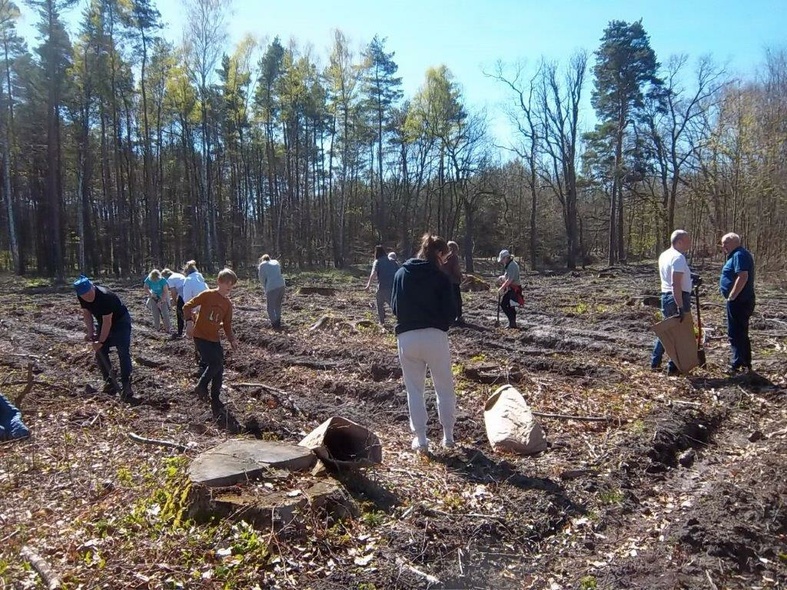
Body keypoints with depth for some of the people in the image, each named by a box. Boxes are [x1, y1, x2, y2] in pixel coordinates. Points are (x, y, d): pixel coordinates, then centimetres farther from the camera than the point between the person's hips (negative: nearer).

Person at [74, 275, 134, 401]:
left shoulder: (105, 296, -36)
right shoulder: (82, 298, -14)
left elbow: (107, 322, -31)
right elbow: (87, 313, 1)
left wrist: (101, 341, -28)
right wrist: (90, 331, -12)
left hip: (121, 321, -7)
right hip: (103, 323, 7)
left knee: (123, 353, -16)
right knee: (100, 353, 3)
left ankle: (126, 386, -17)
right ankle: (108, 381, 16)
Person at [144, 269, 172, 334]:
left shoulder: (163, 280, -29)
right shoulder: (148, 279, -20)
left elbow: (166, 292, -24)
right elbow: (146, 288, -4)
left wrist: (161, 301, -25)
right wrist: (151, 294, -20)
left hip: (163, 297, -4)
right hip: (154, 297, 4)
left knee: (165, 313, -11)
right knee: (155, 313, 5)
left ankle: (168, 329, -6)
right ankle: (156, 328, 20)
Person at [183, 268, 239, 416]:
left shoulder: (228, 303, 7)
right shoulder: (207, 295, -9)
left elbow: (227, 324, 13)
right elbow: (188, 306, -8)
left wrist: (232, 339, 1)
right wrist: (190, 321, -22)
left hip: (215, 338, 6)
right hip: (200, 336, -6)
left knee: (219, 370, 5)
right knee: (215, 363, -20)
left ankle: (215, 400, 19)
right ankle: (201, 386, 5)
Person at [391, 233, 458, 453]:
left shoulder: (401, 273, 7)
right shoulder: (440, 277, -4)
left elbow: (395, 306, 10)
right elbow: (451, 311, -4)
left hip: (406, 337, 3)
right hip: (435, 336, -2)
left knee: (414, 389, 12)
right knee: (445, 387, 14)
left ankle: (420, 439, 12)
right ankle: (448, 435, 22)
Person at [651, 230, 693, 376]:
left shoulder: (664, 255, 12)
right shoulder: (678, 257, -17)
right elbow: (676, 284, -26)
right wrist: (681, 307, -28)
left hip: (665, 295, 9)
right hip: (679, 298, -9)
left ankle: (655, 362, 23)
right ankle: (673, 367, 5)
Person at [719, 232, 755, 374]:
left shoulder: (739, 255, -16)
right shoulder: (738, 254, 17)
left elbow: (743, 277, -28)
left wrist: (731, 296, -23)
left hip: (738, 301, -11)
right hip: (742, 300, 11)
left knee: (735, 333, -5)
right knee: (741, 333, 17)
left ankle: (737, 365, 1)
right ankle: (746, 364, 25)